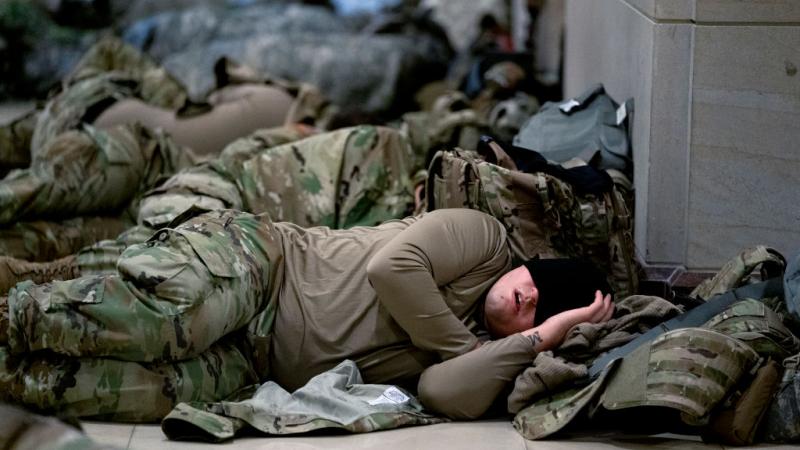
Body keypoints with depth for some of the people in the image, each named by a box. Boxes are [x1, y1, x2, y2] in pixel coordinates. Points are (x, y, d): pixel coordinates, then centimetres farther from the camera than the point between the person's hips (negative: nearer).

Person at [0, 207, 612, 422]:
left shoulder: (484, 353, 10)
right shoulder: (484, 237, 0)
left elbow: (447, 394, -13)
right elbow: (392, 265, -15)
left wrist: (542, 336, -10)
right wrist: (461, 344, -8)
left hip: (255, 358, 4)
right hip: (252, 253, -4)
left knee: (164, 390, -26)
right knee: (156, 321, -34)